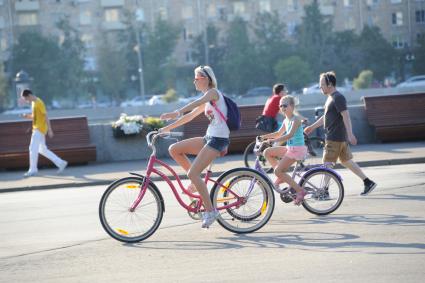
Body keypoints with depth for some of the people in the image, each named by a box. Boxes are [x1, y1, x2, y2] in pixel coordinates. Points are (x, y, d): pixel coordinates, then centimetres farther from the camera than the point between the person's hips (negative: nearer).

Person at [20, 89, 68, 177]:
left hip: (40, 129, -10)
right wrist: (28, 116, 4)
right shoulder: (33, 103, 14)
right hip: (37, 129, 10)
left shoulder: (39, 103, -14)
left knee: (33, 149, -9)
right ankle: (61, 163, 14)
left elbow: (45, 116, -17)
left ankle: (33, 170, -3)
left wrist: (49, 130, -20)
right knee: (42, 150, 11)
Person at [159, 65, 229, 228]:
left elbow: (196, 104, -26)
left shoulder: (213, 93, -8)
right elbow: (190, 115, 22)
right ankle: (197, 182, 8)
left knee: (193, 173, -17)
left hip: (219, 139, -9)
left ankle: (210, 211, -10)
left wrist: (177, 113, -41)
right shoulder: (206, 100, 20)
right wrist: (168, 128, 19)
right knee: (174, 149, 2)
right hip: (209, 138, 9)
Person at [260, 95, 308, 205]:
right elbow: (279, 133, 26)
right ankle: (281, 177, 8)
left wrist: (273, 140, -36)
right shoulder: (286, 120, 13)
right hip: (289, 148, 9)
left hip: (297, 149, -9)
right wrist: (264, 136, 17)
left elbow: (290, 135, -29)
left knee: (278, 171, -13)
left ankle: (300, 191, -10)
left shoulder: (296, 119, -15)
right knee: (267, 152, 6)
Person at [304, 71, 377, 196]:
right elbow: (326, 116, 27)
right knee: (346, 161, 13)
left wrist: (350, 134, -29)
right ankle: (368, 182, 14)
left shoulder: (338, 98, -15)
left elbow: (346, 116, -22)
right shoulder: (331, 97, 17)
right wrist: (312, 127, 28)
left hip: (335, 138, -10)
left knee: (327, 163, -5)